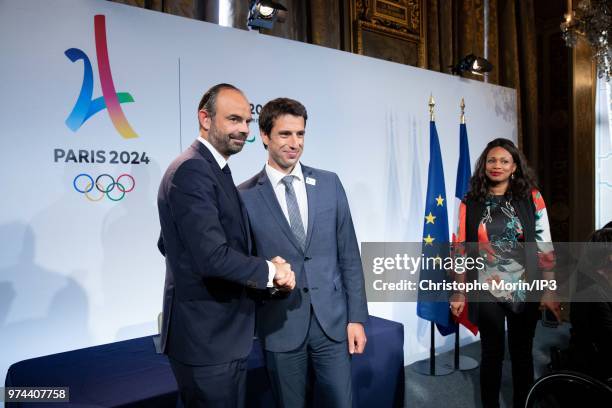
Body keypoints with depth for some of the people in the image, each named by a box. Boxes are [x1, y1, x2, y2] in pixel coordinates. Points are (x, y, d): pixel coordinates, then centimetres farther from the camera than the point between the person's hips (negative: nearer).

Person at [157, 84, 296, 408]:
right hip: (206, 336, -9)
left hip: (222, 332, 10)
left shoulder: (211, 170, 12)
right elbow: (213, 256, -28)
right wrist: (270, 271, -12)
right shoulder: (192, 170, -20)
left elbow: (168, 244, 16)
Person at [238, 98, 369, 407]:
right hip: (280, 326, -2)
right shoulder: (246, 195, -5)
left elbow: (349, 256, 4)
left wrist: (356, 317, 2)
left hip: (332, 320, 2)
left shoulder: (329, 183, 3)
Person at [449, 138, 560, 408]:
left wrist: (549, 291, -5)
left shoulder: (532, 198, -2)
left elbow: (545, 246, -2)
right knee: (492, 353, 11)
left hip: (525, 291, 0)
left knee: (522, 353, 14)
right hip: (486, 292, 0)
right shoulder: (469, 203, -1)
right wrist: (459, 292, 1)